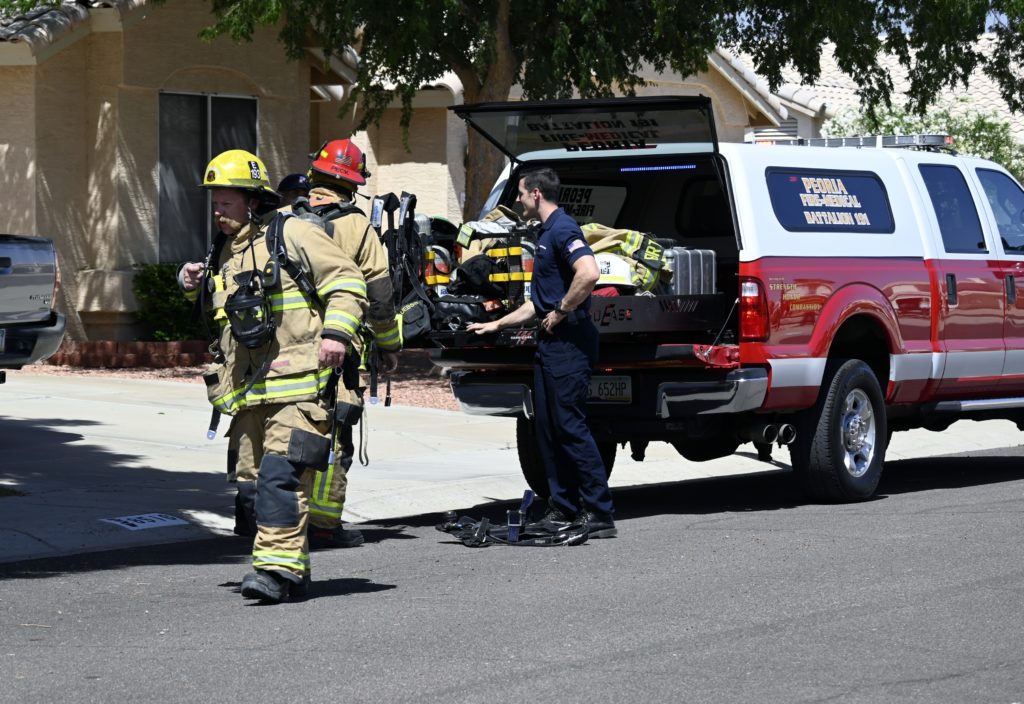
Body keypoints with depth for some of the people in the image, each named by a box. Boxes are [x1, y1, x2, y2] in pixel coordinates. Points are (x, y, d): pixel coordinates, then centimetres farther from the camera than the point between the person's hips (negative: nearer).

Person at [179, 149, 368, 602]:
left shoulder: (291, 235, -1)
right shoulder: (222, 254, 22)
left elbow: (346, 281, -3)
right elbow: (219, 316, 39)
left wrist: (336, 332, -16)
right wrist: (193, 287, 20)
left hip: (297, 382, -8)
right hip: (248, 390, 8)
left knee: (281, 473, -18)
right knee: (253, 478, 6)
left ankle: (278, 567, -22)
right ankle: (294, 570, 14)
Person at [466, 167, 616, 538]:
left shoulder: (562, 229, -12)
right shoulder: (546, 233, 21)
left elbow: (589, 273, -30)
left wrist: (561, 313, -19)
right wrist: (495, 325, 31)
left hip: (569, 343, -11)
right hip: (550, 344, 11)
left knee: (571, 427, -11)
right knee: (549, 430, 10)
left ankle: (600, 514, -10)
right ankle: (563, 510, 14)